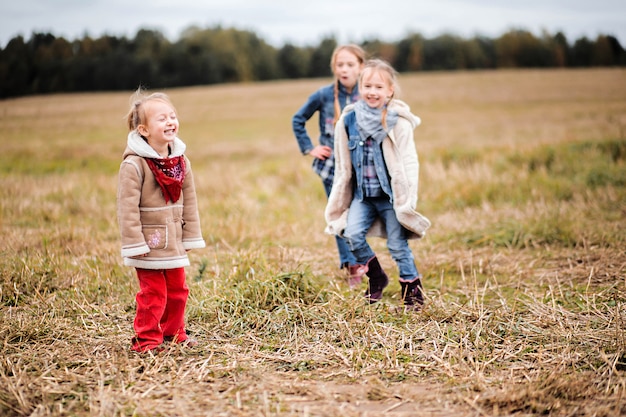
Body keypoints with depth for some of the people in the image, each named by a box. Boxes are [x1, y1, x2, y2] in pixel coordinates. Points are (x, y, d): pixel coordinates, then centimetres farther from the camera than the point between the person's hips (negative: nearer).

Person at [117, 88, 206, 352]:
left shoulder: (181, 162, 3)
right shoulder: (134, 164, -17)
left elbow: (189, 203, 9)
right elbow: (127, 207, -18)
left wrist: (191, 237, 9)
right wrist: (135, 244, -19)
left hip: (174, 244, 7)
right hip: (150, 244, -6)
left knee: (177, 290, 15)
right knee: (153, 293, -1)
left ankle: (173, 333, 30)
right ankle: (147, 340, 13)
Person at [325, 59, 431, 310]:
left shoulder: (399, 122, -11)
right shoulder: (348, 121, -1)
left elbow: (409, 163, -9)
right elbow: (343, 165, 7)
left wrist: (407, 202, -14)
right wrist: (340, 200, 8)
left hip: (391, 195, -3)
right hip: (363, 194, 3)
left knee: (397, 245, 0)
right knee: (352, 234, -13)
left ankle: (413, 291, 19)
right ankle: (376, 277, 11)